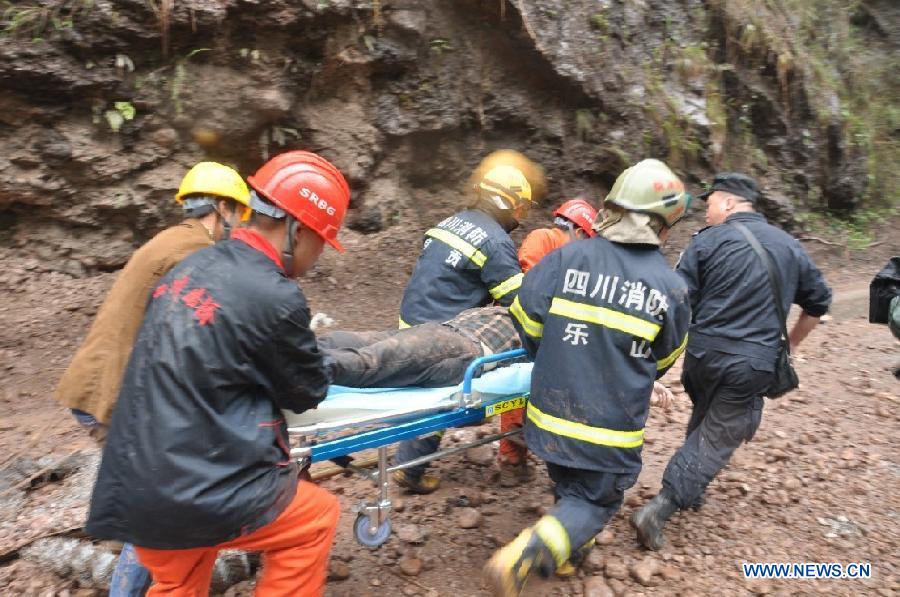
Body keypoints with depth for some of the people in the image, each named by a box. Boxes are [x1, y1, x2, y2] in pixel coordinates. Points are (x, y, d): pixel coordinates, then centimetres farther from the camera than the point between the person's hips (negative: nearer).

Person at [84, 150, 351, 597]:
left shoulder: (192, 266, 5)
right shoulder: (274, 296, -19)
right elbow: (308, 394, -4)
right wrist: (306, 352, 16)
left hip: (129, 490, 8)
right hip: (196, 494, -8)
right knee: (317, 518, 17)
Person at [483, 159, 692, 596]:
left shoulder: (567, 257, -11)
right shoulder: (671, 287, -10)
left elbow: (524, 316, -5)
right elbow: (664, 359, 5)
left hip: (552, 411, 3)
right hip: (612, 428, -2)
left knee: (569, 486, 29)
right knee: (594, 500, 16)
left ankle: (568, 551, 42)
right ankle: (523, 556, -3)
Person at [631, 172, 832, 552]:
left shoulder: (708, 241, -4)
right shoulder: (790, 247, 8)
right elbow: (818, 303, 18)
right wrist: (792, 342, 31)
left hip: (702, 354, 0)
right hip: (751, 364, 1)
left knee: (704, 420, 26)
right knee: (716, 439, 5)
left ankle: (691, 492, 38)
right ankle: (658, 512, -2)